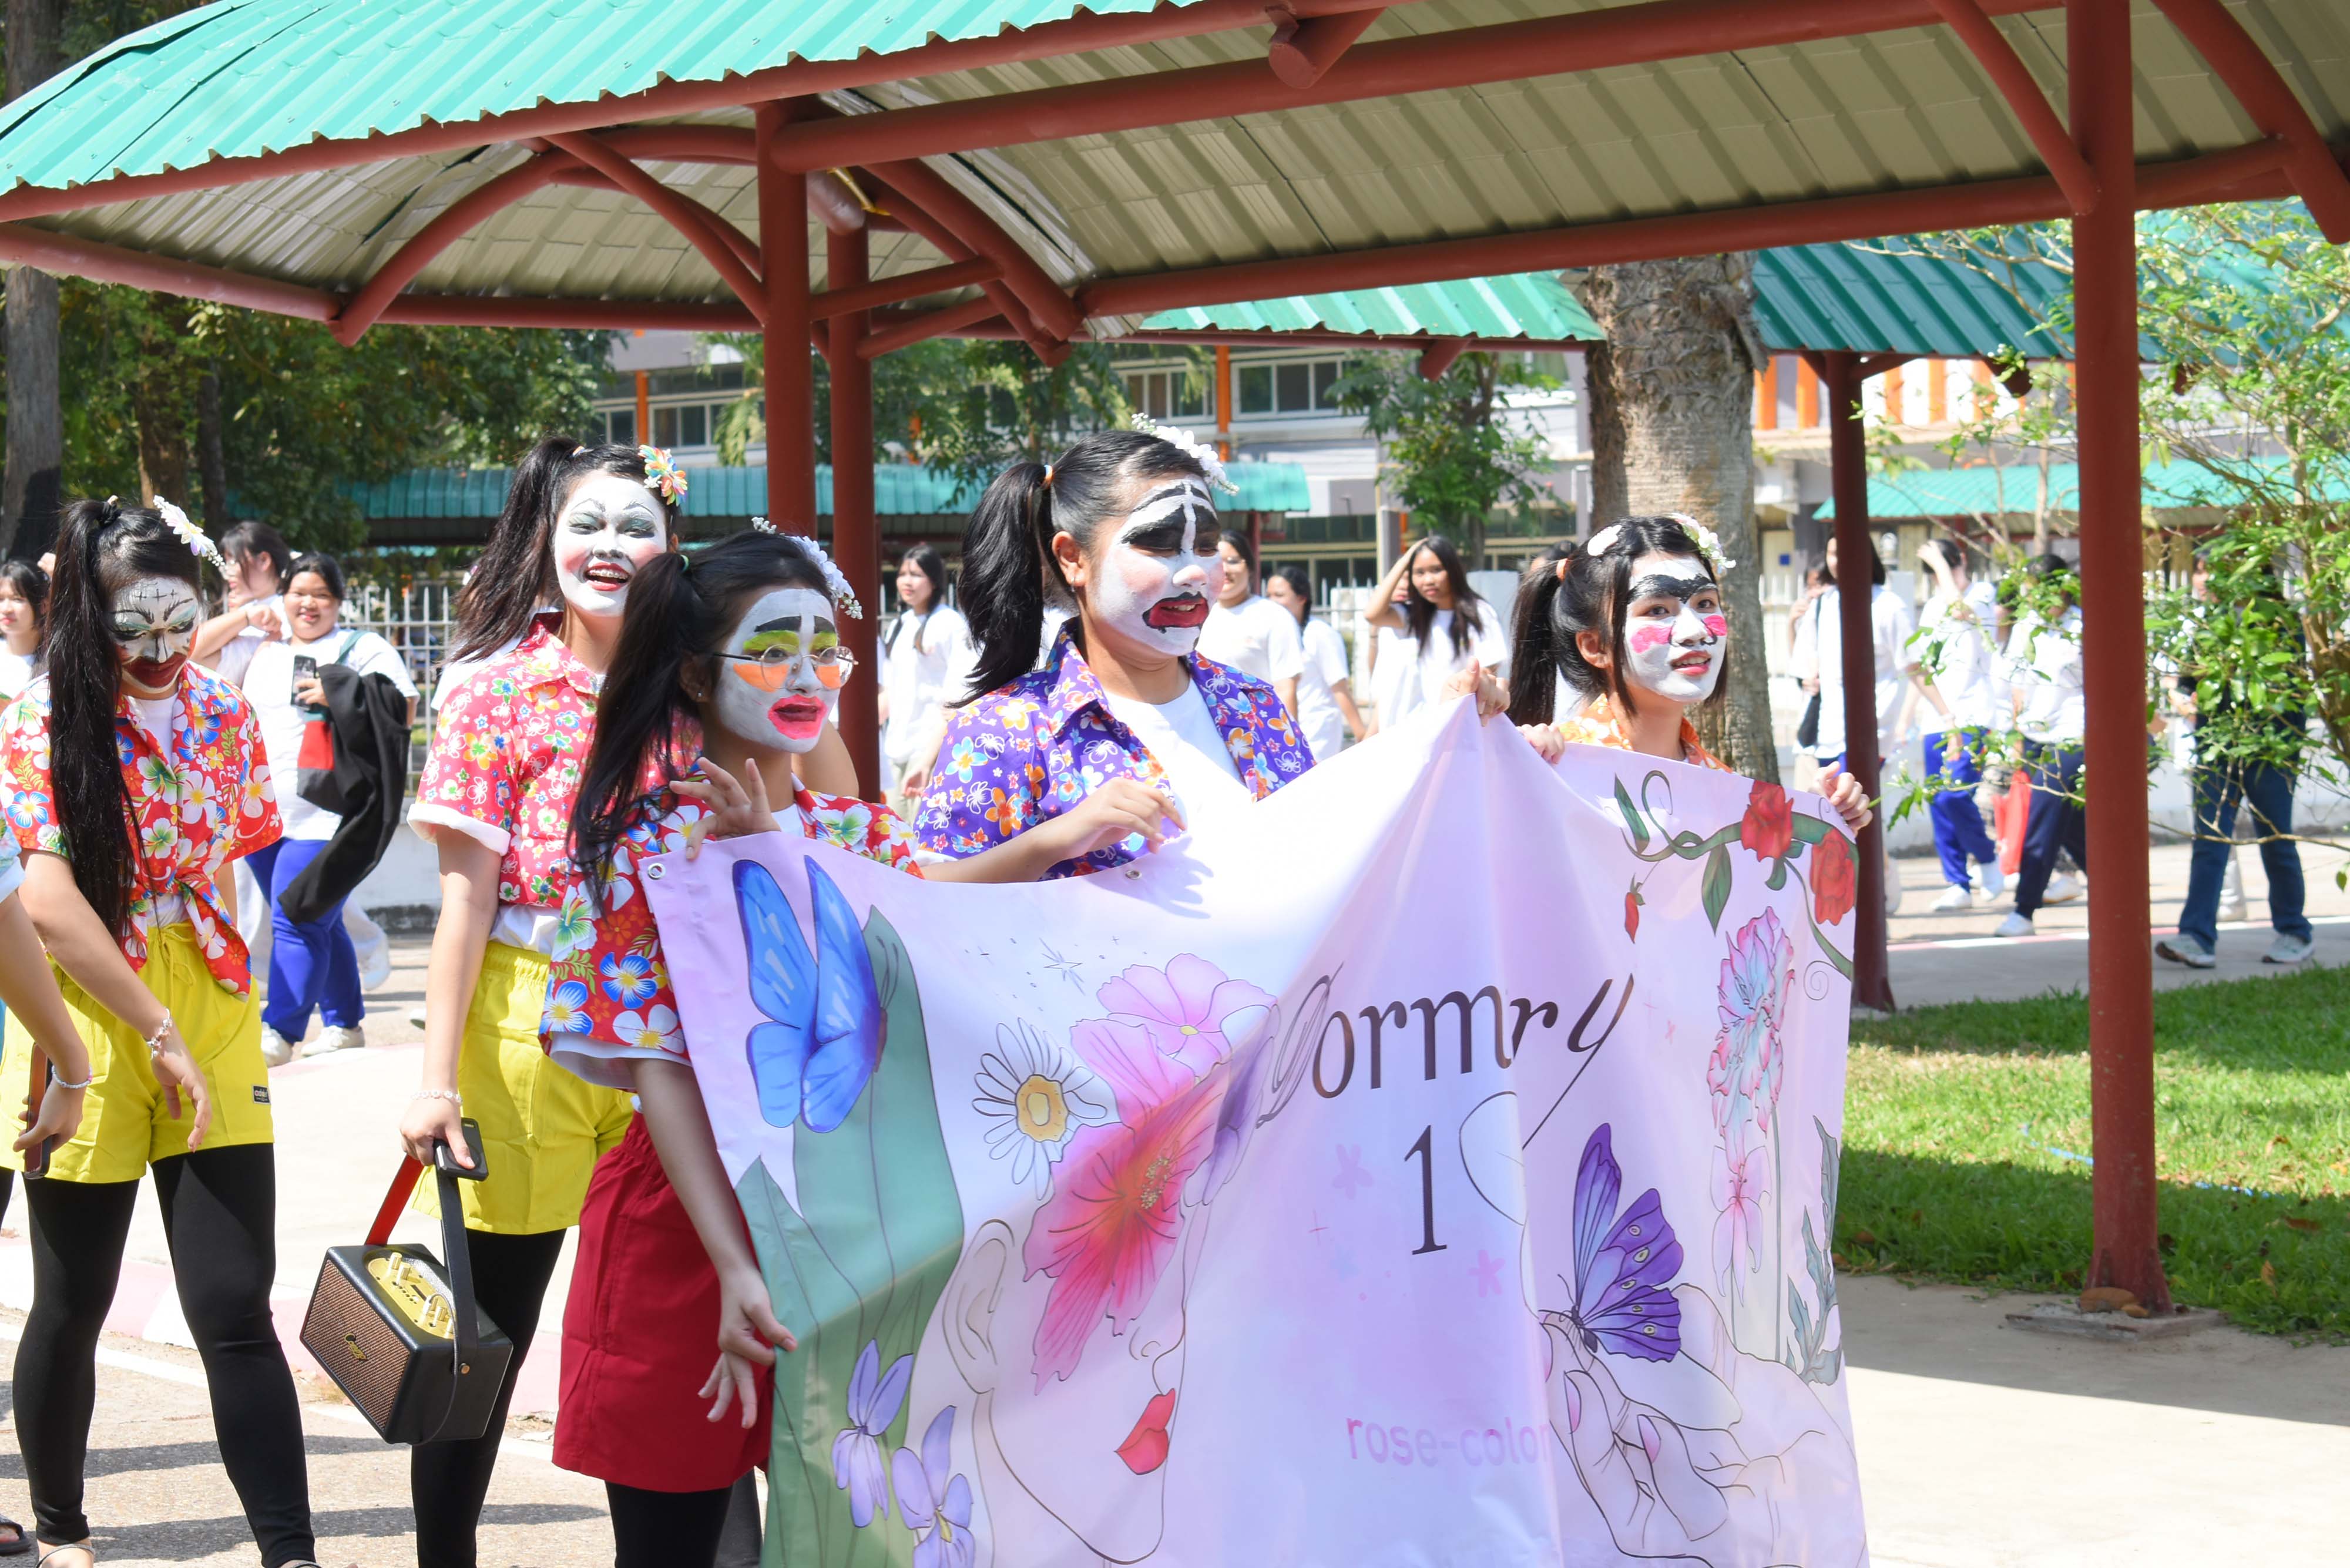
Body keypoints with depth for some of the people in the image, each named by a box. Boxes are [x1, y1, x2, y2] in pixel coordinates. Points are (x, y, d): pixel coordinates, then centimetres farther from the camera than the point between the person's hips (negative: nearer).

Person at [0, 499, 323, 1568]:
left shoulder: (222, 714, 5)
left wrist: (211, 1024, 11)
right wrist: (160, 1035, -17)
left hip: (213, 1018, 3)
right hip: (89, 1017, -3)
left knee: (236, 1309, -4)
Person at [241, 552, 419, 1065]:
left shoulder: (364, 649, 0)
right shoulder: (266, 654, 19)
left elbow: (403, 710, -9)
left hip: (328, 815, -7)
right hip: (263, 812, 7)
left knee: (296, 922, -15)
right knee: (319, 924, 12)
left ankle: (279, 1032, -18)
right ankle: (343, 1025, 20)